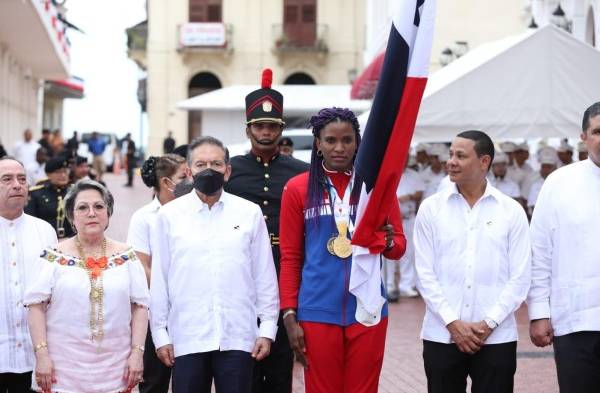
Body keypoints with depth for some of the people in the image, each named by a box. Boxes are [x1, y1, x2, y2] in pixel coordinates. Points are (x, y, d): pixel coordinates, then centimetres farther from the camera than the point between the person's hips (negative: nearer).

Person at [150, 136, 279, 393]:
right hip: (186, 339, 0)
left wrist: (267, 329, 3)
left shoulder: (250, 213, 5)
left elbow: (265, 275, 7)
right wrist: (160, 334, 4)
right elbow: (159, 279, 6)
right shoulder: (169, 215, 4)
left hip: (238, 338, 0)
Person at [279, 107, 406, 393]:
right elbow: (289, 258, 4)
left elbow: (399, 248, 7)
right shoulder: (297, 188, 1)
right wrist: (289, 316, -2)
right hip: (318, 312, -1)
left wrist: (388, 241, -16)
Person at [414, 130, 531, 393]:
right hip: (441, 336, 1)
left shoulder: (511, 211, 3)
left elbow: (520, 278, 0)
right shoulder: (431, 208, 4)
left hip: (496, 337, 0)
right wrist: (452, 323, -8)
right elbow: (425, 275, 1)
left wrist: (489, 323, -8)